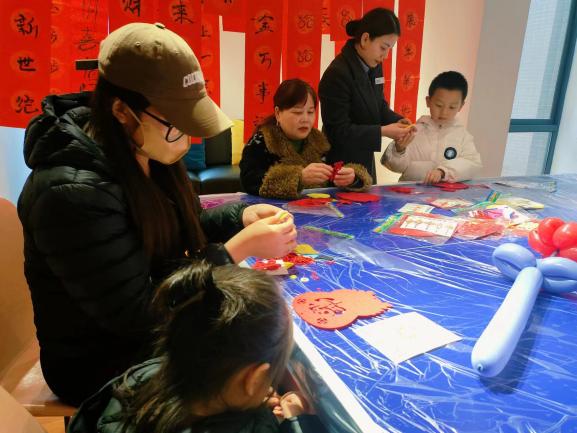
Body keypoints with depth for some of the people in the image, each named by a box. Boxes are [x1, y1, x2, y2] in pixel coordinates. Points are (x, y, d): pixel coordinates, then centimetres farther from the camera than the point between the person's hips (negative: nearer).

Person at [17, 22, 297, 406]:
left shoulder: (148, 153, -4)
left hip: (154, 332, 7)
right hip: (100, 365, -7)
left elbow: (175, 230, 8)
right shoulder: (74, 192, -30)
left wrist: (241, 217, -11)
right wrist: (239, 249, -30)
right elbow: (135, 315, -27)